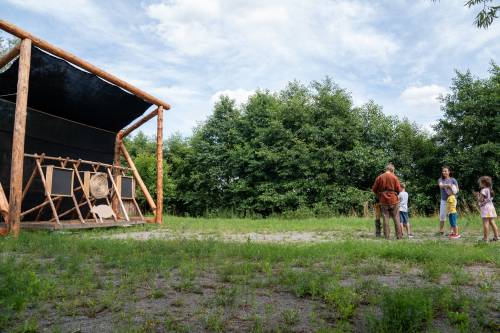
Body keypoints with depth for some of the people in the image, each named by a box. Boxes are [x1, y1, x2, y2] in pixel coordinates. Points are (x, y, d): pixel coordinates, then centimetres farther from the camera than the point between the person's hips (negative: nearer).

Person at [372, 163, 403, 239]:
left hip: (383, 201, 1)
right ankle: (399, 236, 7)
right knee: (396, 219, 6)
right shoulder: (394, 177, -5)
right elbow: (399, 190, -3)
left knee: (385, 219, 4)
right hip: (393, 201, -1)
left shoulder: (379, 177, 0)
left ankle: (386, 236, 3)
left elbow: (374, 189, 4)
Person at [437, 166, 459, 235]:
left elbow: (457, 189, 0)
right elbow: (440, 185, -15)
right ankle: (441, 230, 10)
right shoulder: (440, 180, 5)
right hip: (443, 200, 2)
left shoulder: (453, 180, 2)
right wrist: (447, 185, -35)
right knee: (442, 215, 2)